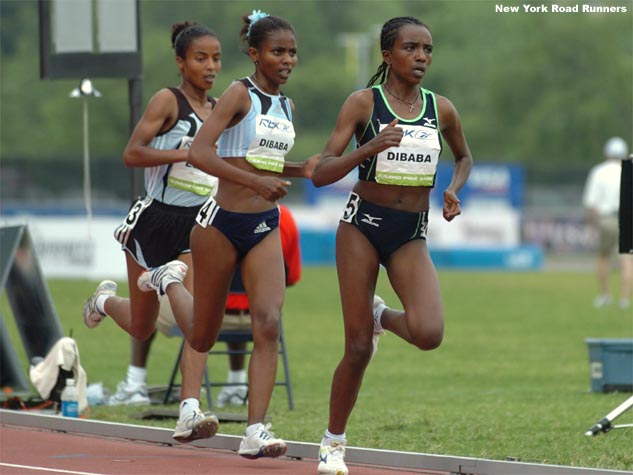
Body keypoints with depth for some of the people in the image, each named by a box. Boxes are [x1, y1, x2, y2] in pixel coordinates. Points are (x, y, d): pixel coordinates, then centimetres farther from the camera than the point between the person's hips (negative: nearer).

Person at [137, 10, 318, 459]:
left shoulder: (285, 105, 10)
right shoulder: (240, 94, -12)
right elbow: (198, 153, -23)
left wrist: (302, 169, 5)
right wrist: (255, 181, -31)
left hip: (266, 227, 5)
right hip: (222, 222, -5)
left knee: (268, 324, -14)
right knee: (202, 338, 10)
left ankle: (256, 432, -17)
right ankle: (168, 281, 42)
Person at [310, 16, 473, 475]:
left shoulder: (441, 109, 4)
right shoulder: (364, 102, -6)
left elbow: (464, 156, 25)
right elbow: (321, 174, -11)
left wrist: (454, 189, 4)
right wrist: (370, 148, -26)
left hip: (412, 235, 3)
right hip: (363, 225, -3)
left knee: (429, 334, -20)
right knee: (359, 347, -3)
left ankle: (382, 316, 15)